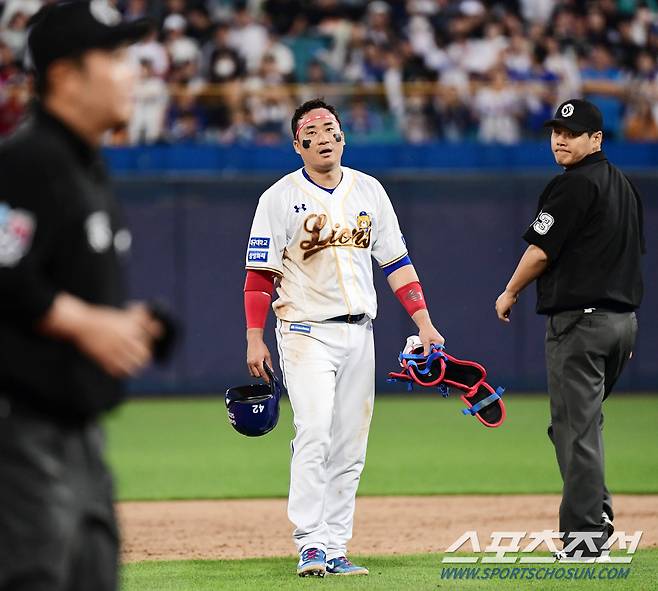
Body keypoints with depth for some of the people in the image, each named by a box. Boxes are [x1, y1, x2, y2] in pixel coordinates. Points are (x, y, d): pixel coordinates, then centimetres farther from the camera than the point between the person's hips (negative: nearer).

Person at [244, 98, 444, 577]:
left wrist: (424, 322, 3)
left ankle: (334, 549, 7)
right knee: (314, 436, -18)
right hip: (306, 333, -5)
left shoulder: (369, 191, 10)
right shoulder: (281, 198, -3)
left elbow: (396, 260, 11)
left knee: (350, 447, 4)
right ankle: (310, 546, -18)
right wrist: (255, 338, -10)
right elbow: (261, 273, -3)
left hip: (359, 334, 5)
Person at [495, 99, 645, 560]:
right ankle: (598, 513, 18)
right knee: (584, 419, 20)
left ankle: (583, 536, -9)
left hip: (580, 320, -9)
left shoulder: (574, 185, -12)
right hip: (624, 319, 9)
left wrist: (510, 293, 3)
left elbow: (542, 250, -13)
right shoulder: (624, 185, 17)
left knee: (575, 426, -7)